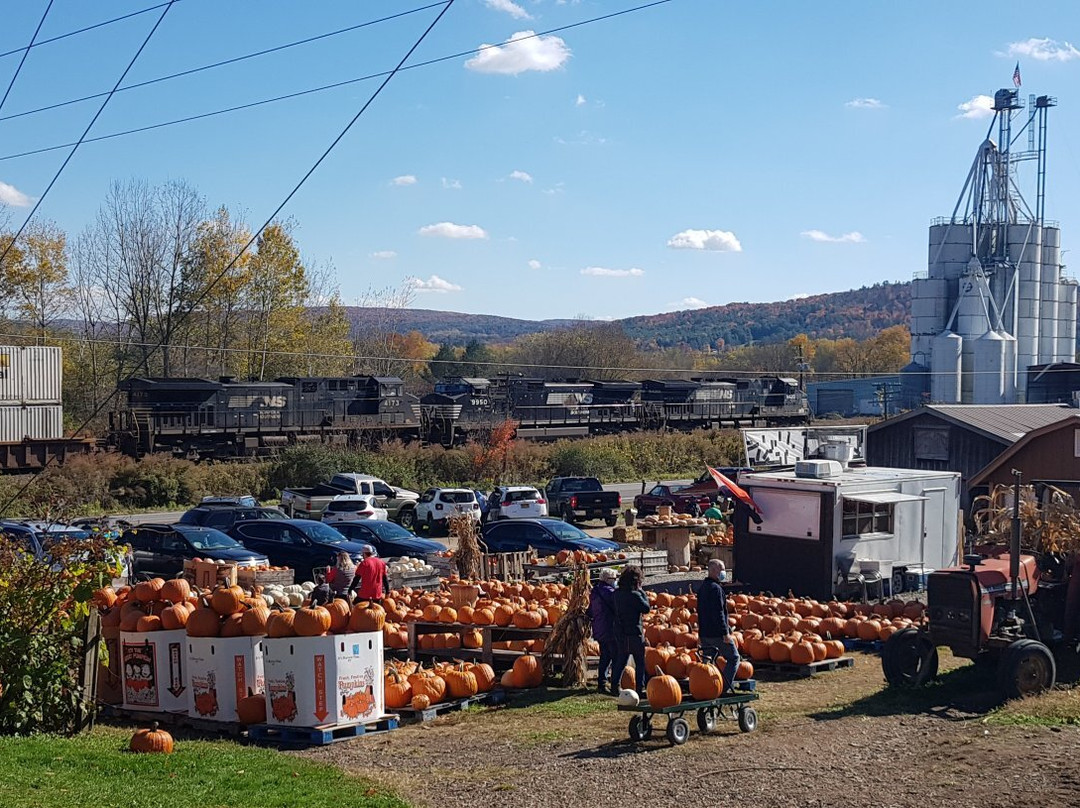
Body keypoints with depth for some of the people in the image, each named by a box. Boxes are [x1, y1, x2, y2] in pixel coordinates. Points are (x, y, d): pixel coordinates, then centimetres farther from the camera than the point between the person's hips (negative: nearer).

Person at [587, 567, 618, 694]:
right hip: (610, 631, -9)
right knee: (618, 659, -5)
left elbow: (590, 612, 18)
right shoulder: (609, 592, -17)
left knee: (605, 657, 18)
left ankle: (601, 684, 20)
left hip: (599, 631, 9)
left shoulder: (594, 592, 11)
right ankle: (615, 686, -7)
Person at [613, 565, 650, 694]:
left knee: (621, 659, 18)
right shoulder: (635, 595, -19)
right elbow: (646, 608, -13)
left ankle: (614, 684, 21)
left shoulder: (617, 593, 2)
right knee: (640, 661, 2)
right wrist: (642, 592, -4)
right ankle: (640, 687, 2)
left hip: (620, 632, 7)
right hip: (634, 633, -7)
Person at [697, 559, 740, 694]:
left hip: (704, 633, 9)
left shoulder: (702, 588, 14)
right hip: (717, 633, -9)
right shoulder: (715, 588, -16)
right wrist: (725, 633, -20)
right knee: (733, 657, 4)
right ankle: (724, 687, -4)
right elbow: (719, 613, -21)